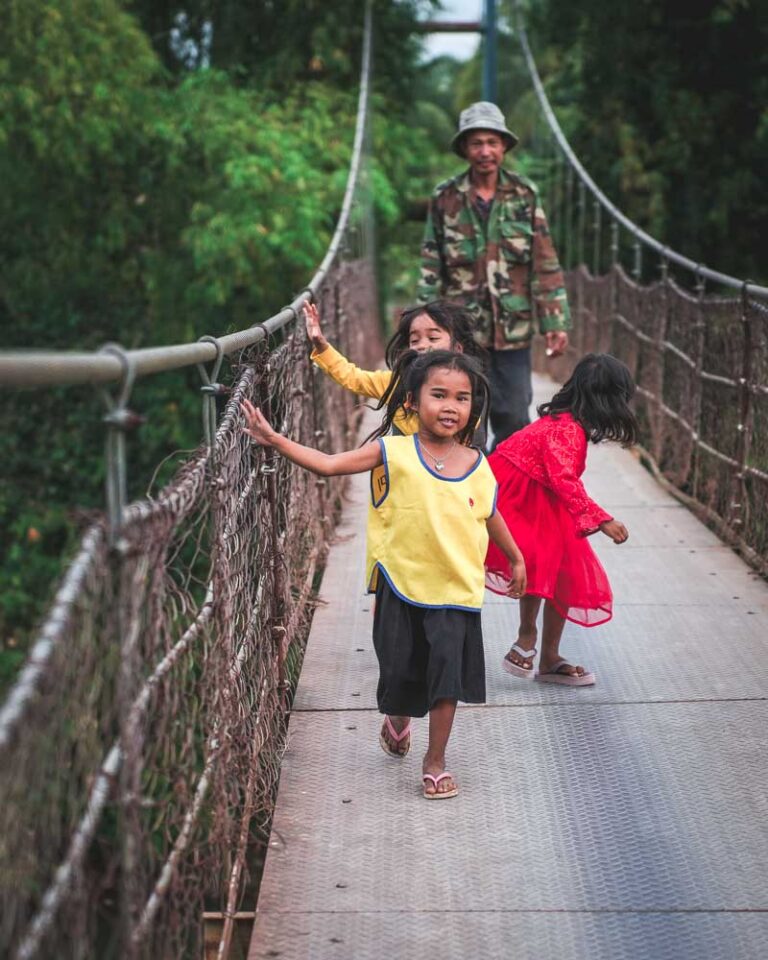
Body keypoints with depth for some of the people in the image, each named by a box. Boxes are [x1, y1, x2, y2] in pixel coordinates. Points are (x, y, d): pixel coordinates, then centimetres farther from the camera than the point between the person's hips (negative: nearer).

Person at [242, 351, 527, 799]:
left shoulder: (477, 465, 0)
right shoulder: (393, 453, -8)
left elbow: (491, 517, 17)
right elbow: (329, 464, -11)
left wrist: (516, 559, 28)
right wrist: (273, 439, -18)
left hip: (454, 590, 1)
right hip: (400, 584, -1)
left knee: (447, 673, 1)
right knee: (400, 670, 9)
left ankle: (436, 761, 19)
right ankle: (397, 721, 44)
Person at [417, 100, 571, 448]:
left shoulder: (525, 195, 2)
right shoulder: (446, 199, -1)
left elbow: (545, 263, 3)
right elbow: (431, 269, 3)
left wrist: (555, 321, -2)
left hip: (513, 328, 1)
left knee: (514, 419, 7)